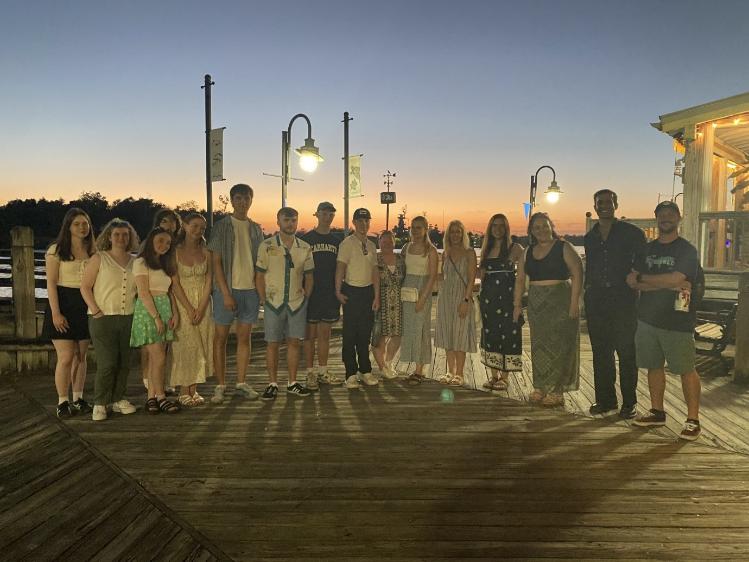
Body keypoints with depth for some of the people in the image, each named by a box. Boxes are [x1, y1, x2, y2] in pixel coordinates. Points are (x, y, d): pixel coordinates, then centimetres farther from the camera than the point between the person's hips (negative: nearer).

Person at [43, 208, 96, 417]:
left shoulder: (92, 250, 11)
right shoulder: (56, 250, -4)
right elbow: (51, 283, -8)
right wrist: (55, 313, -15)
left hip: (86, 305, 5)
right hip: (64, 305, -4)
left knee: (81, 356, 9)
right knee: (66, 357, -7)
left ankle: (78, 399, 18)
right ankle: (62, 402, 5)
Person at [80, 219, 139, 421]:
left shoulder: (134, 262, 12)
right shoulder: (99, 259, 1)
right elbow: (85, 286, -2)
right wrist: (96, 310, -11)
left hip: (128, 318, 4)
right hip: (103, 319, -4)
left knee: (124, 362, 7)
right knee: (107, 362, -9)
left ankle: (118, 399, 20)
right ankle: (99, 404, 3)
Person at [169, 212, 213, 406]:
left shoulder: (206, 252, 6)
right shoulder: (176, 251, -4)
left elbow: (208, 281, 1)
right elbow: (175, 283, -8)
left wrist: (201, 308, -9)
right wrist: (189, 309, -13)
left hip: (203, 304, 3)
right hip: (182, 303, -3)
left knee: (200, 346, 2)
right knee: (184, 346, -5)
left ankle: (194, 390, 10)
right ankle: (183, 392, 1)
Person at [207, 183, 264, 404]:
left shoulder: (256, 229, 11)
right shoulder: (221, 226, -2)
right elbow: (216, 262, -6)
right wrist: (226, 292, -13)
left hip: (250, 288, 4)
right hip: (227, 288, -4)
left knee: (245, 337, 8)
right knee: (220, 338, 1)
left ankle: (241, 383, 16)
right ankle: (220, 386, 8)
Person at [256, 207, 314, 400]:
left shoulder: (305, 248, 7)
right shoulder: (267, 246, -2)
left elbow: (309, 276, 13)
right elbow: (259, 275, -1)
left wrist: (306, 298, 5)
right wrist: (264, 300, -5)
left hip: (297, 303, 3)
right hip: (274, 303, -3)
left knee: (294, 342, 7)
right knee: (273, 343, 2)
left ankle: (292, 383, 17)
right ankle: (273, 384, 12)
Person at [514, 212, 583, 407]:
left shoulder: (564, 248, -4)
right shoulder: (528, 252, 12)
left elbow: (577, 274, -11)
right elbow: (520, 279, 14)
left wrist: (574, 303, -18)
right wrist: (517, 304, 8)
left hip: (560, 302, -5)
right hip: (536, 304, 5)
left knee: (558, 345, -3)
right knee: (538, 345, 8)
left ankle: (556, 390, 3)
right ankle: (540, 387, 17)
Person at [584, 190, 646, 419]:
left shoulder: (632, 233, 0)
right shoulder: (590, 237, 14)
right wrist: (588, 292, 12)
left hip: (623, 299, -4)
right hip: (596, 301, 5)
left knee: (626, 352, 0)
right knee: (600, 352, 9)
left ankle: (628, 402, 9)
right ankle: (605, 399, 19)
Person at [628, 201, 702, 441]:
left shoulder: (687, 250, -3)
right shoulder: (647, 249, 12)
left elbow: (676, 279, -19)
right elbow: (633, 283, 0)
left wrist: (642, 278, -8)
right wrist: (666, 284, -13)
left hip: (677, 320, -5)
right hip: (648, 319, 5)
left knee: (686, 369, -2)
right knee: (654, 366, 12)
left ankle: (693, 419, 6)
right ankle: (657, 412, 24)